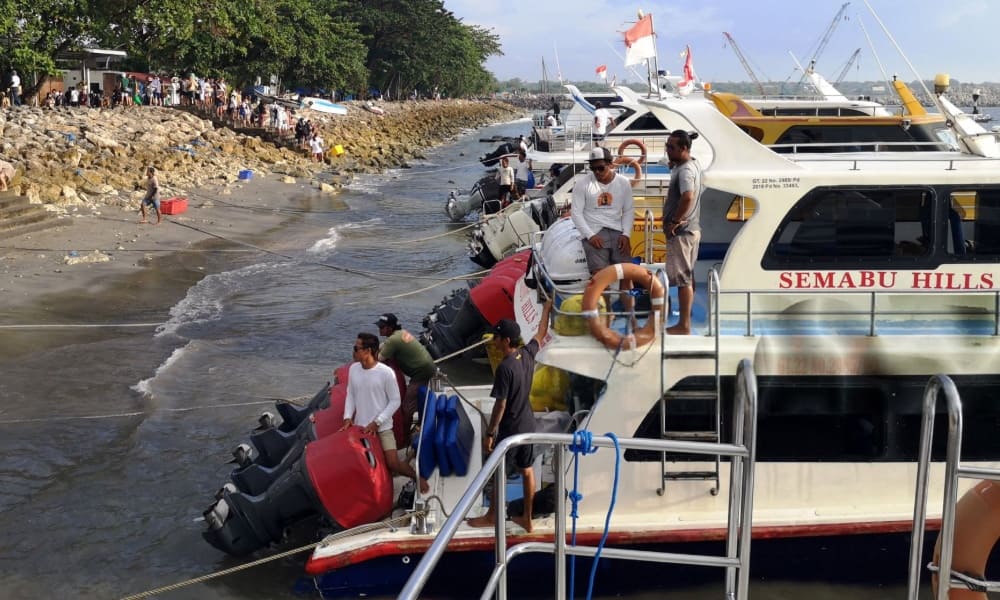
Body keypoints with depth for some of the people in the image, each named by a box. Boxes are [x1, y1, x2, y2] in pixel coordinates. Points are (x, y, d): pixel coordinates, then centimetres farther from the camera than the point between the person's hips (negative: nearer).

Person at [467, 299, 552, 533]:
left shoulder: (505, 368, -26)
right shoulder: (528, 354, -5)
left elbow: (500, 405, -23)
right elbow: (541, 334, 16)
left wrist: (489, 433, -14)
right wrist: (546, 310, 31)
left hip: (510, 429, -7)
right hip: (528, 424, 7)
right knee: (527, 471, 15)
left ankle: (491, 516, 26)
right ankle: (527, 518, 24)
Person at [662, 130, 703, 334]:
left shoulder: (685, 170, -19)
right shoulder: (692, 165, 13)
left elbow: (687, 197, -34)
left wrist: (674, 222, -25)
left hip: (681, 231, -11)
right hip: (691, 229, 11)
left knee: (682, 279, -6)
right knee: (687, 277, 15)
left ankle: (684, 325, -3)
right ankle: (685, 321, 22)